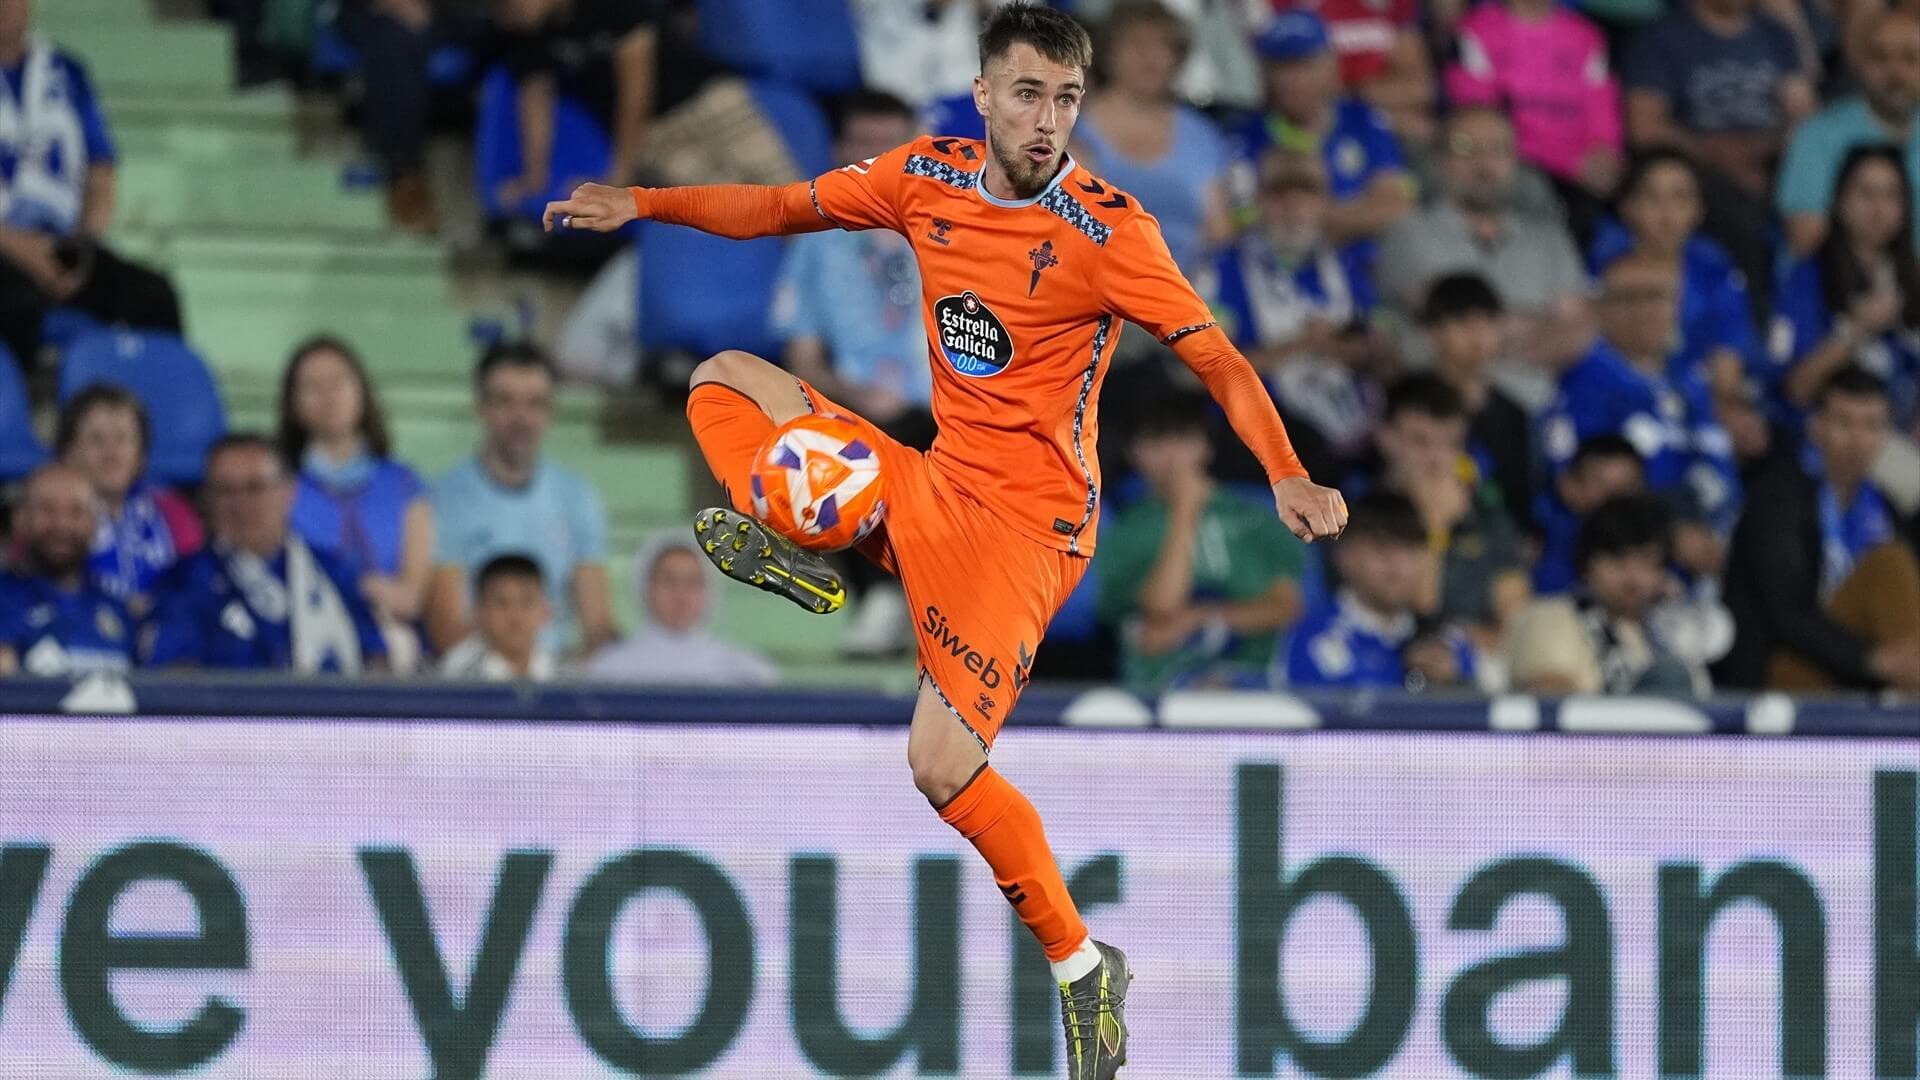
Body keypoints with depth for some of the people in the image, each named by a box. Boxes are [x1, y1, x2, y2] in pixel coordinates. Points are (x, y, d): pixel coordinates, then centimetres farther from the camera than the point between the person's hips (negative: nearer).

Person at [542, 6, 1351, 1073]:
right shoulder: (928, 176, 0)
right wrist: (643, 203, 5)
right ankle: (801, 558, -11)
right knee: (724, 378, 13)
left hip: (1022, 522, -7)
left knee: (942, 766, -21)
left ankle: (1082, 967, -5)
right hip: (928, 486, 7)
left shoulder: (1104, 229, -17)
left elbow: (1215, 356, -20)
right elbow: (786, 208, 14)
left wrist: (1286, 475, -35)